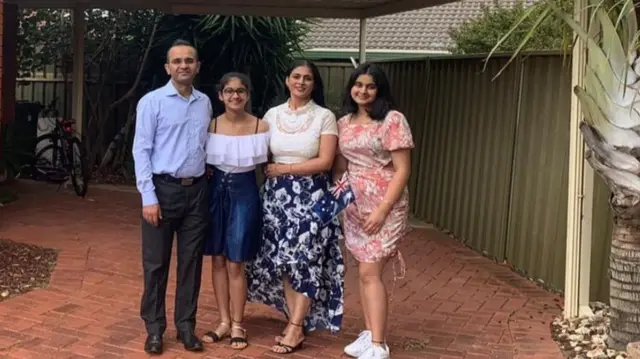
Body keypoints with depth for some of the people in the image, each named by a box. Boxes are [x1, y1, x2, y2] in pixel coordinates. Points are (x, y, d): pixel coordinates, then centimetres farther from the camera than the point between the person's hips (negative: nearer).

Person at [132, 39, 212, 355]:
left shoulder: (205, 103, 9)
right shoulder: (152, 102, -5)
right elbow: (141, 151, -7)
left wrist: (206, 177, 5)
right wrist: (149, 197, -13)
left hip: (197, 190, 4)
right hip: (163, 189, -4)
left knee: (191, 261, 10)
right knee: (156, 263, 4)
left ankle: (186, 326, 21)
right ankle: (154, 329, 17)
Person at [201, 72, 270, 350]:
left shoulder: (261, 127, -7)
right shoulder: (211, 126, -1)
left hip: (244, 193, -3)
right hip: (216, 192, 3)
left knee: (235, 264, 1)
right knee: (218, 261, 8)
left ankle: (237, 325, 15)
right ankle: (224, 322, 22)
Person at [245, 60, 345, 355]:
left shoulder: (324, 117, -4)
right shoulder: (272, 115, 7)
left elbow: (325, 162, -11)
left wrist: (284, 169, -10)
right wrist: (272, 175, -4)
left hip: (310, 196, -4)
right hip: (277, 195, 4)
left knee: (304, 261, -2)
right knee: (283, 261, 5)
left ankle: (295, 329, 6)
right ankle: (297, 324, 16)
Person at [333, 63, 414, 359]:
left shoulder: (393, 120, -9)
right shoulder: (344, 122, 9)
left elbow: (402, 170, -13)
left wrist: (382, 210, -18)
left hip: (384, 205, -6)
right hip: (354, 205, 6)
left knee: (370, 273, -10)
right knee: (364, 272, 10)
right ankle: (369, 334, 21)